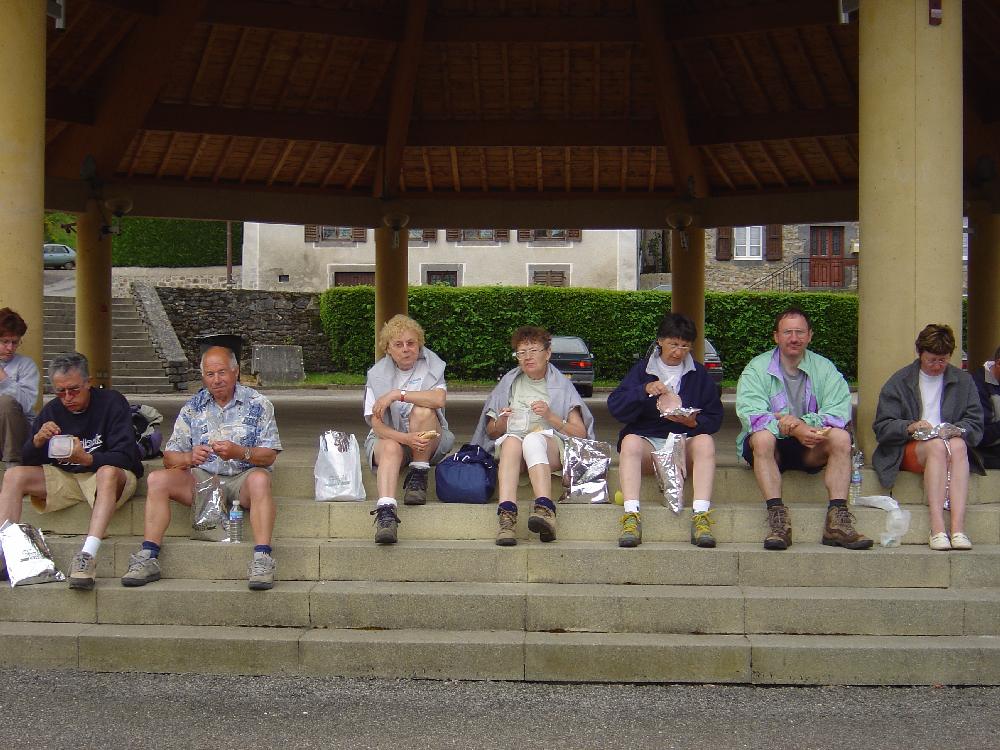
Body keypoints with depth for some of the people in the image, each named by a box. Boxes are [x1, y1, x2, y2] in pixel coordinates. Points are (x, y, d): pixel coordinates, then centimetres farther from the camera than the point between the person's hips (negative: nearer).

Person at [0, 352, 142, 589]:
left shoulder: (112, 402, -11)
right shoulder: (52, 410, 3)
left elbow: (125, 456, -19)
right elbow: (28, 462, 4)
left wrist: (88, 459, -36)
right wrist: (37, 441, -19)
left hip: (110, 477, -5)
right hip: (66, 478, 5)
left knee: (108, 472, -39)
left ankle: (88, 555, -51)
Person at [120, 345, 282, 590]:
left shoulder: (257, 404, 3)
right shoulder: (193, 407, 10)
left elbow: (269, 456, -4)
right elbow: (170, 457, 4)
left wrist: (239, 452, -24)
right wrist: (190, 457, -19)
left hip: (242, 479, -3)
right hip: (202, 478, 3)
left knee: (259, 478, -37)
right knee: (157, 479, -21)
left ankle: (262, 559, -44)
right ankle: (148, 558, -24)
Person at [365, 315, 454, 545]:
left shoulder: (431, 366, 0)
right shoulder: (378, 374, -1)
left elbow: (439, 399, -22)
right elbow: (376, 424, -10)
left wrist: (397, 394, -26)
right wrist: (406, 438, -30)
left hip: (427, 440, 1)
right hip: (390, 436, 0)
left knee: (422, 411, -31)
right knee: (391, 448, -36)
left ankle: (418, 476, -18)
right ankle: (385, 511, -55)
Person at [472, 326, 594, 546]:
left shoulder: (561, 385, 17)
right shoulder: (509, 382, 23)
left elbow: (581, 433, 7)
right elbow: (491, 431, 22)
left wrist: (550, 417, -7)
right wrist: (501, 423, -1)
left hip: (552, 447, -1)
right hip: (511, 445, 1)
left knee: (533, 439, -38)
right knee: (512, 440, -36)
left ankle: (544, 509, -59)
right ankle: (507, 517, -55)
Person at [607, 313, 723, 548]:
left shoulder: (699, 374, 12)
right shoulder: (642, 369, 10)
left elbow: (715, 418, 8)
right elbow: (615, 406, -2)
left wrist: (694, 421, -14)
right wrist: (645, 390, -17)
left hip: (685, 442, 1)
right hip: (647, 441, 0)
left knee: (705, 441, -31)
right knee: (630, 441, -33)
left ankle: (700, 516, -42)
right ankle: (631, 515, -45)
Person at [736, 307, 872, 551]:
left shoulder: (824, 368, 5)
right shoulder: (757, 368, -2)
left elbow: (839, 410, -11)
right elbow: (749, 413, -19)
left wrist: (805, 424, -30)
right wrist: (790, 428, -33)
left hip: (810, 449, 2)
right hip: (773, 447, -2)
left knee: (841, 437, -25)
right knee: (762, 437, -34)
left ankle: (837, 519, -31)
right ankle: (777, 519, -39)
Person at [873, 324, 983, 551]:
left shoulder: (963, 381, 14)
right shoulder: (899, 381, 8)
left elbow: (975, 425, 8)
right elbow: (882, 428, 1)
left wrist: (956, 430, -15)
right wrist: (909, 427, -18)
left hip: (953, 443, 2)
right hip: (908, 451, -2)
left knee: (957, 445, -34)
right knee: (936, 446, -35)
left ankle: (958, 528, -45)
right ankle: (937, 529, -44)